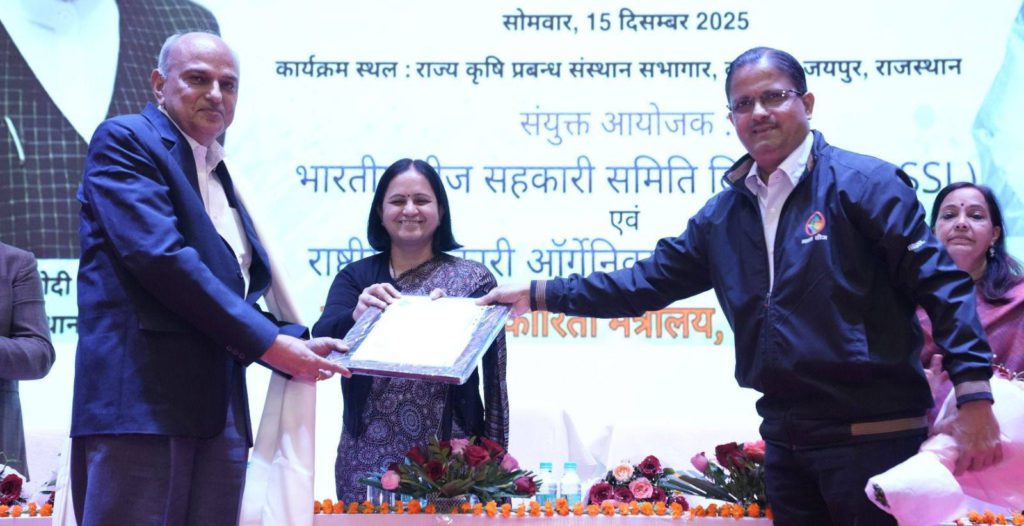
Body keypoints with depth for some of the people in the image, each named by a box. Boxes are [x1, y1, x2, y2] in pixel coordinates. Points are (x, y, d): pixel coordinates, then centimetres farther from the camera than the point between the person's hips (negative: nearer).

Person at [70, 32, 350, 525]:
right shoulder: (125, 140, -1)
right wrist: (268, 342, -13)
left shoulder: (218, 177, 24)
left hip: (220, 410, 8)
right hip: (141, 398, -8)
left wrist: (297, 343, 7)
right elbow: (160, 255, -15)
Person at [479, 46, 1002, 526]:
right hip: (784, 436, 7)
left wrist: (974, 394, -20)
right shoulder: (723, 214, 12)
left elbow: (940, 284, -11)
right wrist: (541, 294, 14)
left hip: (872, 434, -6)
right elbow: (648, 280, 18)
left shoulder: (862, 183, -7)